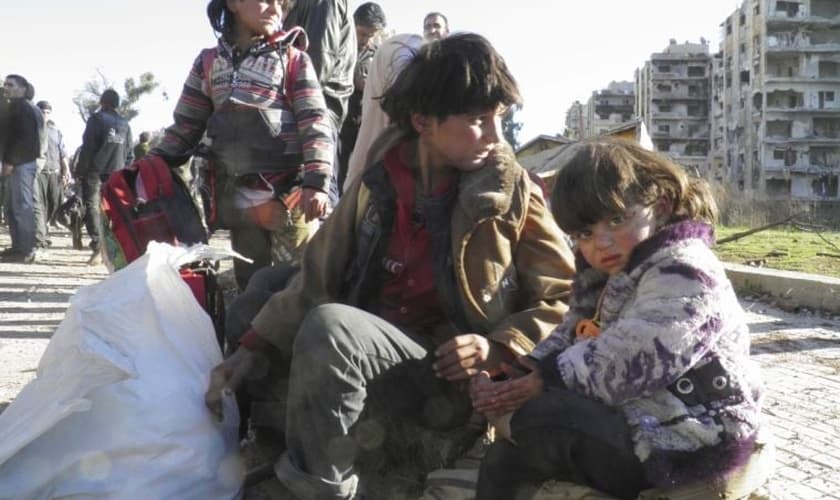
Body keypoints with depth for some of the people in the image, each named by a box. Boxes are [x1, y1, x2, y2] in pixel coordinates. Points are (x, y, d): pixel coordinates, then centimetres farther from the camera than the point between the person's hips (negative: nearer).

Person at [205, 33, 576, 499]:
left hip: (453, 378, -4)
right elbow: (321, 271, 6)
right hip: (367, 353, 4)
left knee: (330, 325, -31)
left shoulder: (511, 189, -3)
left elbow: (561, 295, 1)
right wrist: (254, 348, -4)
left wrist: (500, 348, -16)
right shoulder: (380, 178, 5)